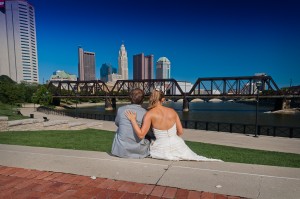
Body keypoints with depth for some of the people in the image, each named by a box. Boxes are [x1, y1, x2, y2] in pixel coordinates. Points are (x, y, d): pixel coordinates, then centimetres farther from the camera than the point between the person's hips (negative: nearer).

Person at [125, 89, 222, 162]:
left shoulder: (150, 114, -14)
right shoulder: (172, 111, -2)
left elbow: (141, 135, -18)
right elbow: (180, 132, 4)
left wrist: (133, 120, -11)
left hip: (162, 149, -3)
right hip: (178, 145, 4)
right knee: (195, 157, 28)